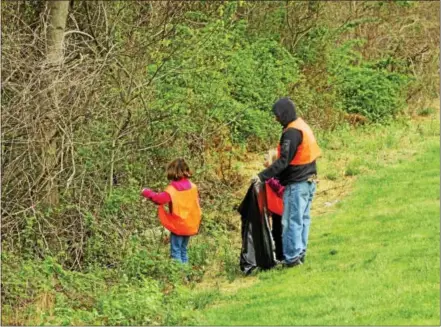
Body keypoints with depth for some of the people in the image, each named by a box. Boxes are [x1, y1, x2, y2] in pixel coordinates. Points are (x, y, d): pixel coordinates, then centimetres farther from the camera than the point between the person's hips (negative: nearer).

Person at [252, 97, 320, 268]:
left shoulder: (292, 132, -18)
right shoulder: (303, 126, 11)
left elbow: (284, 161, -23)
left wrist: (262, 176, -24)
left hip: (297, 184, -10)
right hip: (309, 181, 10)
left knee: (292, 221, -5)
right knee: (303, 219, 14)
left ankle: (292, 258, -3)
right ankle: (300, 253, 20)